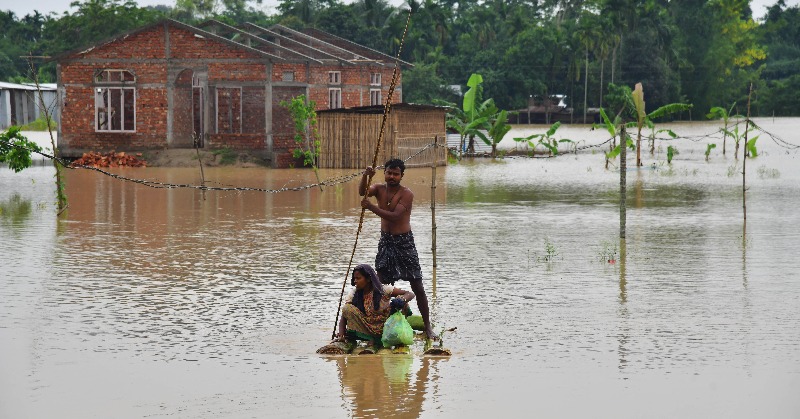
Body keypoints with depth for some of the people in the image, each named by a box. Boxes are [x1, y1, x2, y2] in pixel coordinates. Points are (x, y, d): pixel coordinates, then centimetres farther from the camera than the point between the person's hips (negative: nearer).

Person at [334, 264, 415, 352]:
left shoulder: (383, 289, -8)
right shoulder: (353, 294, -2)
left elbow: (410, 294, -11)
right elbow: (344, 316, -6)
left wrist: (402, 300, -34)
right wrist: (341, 336, -23)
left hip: (384, 328, -1)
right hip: (368, 329, 2)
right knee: (347, 308, -18)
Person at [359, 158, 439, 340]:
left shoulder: (406, 194, -14)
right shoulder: (379, 189, 2)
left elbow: (394, 216, -25)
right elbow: (362, 192, -19)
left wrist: (371, 207, -30)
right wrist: (365, 176, -38)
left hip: (404, 242, -5)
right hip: (385, 241, 5)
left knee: (417, 287, -4)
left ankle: (427, 326, 2)